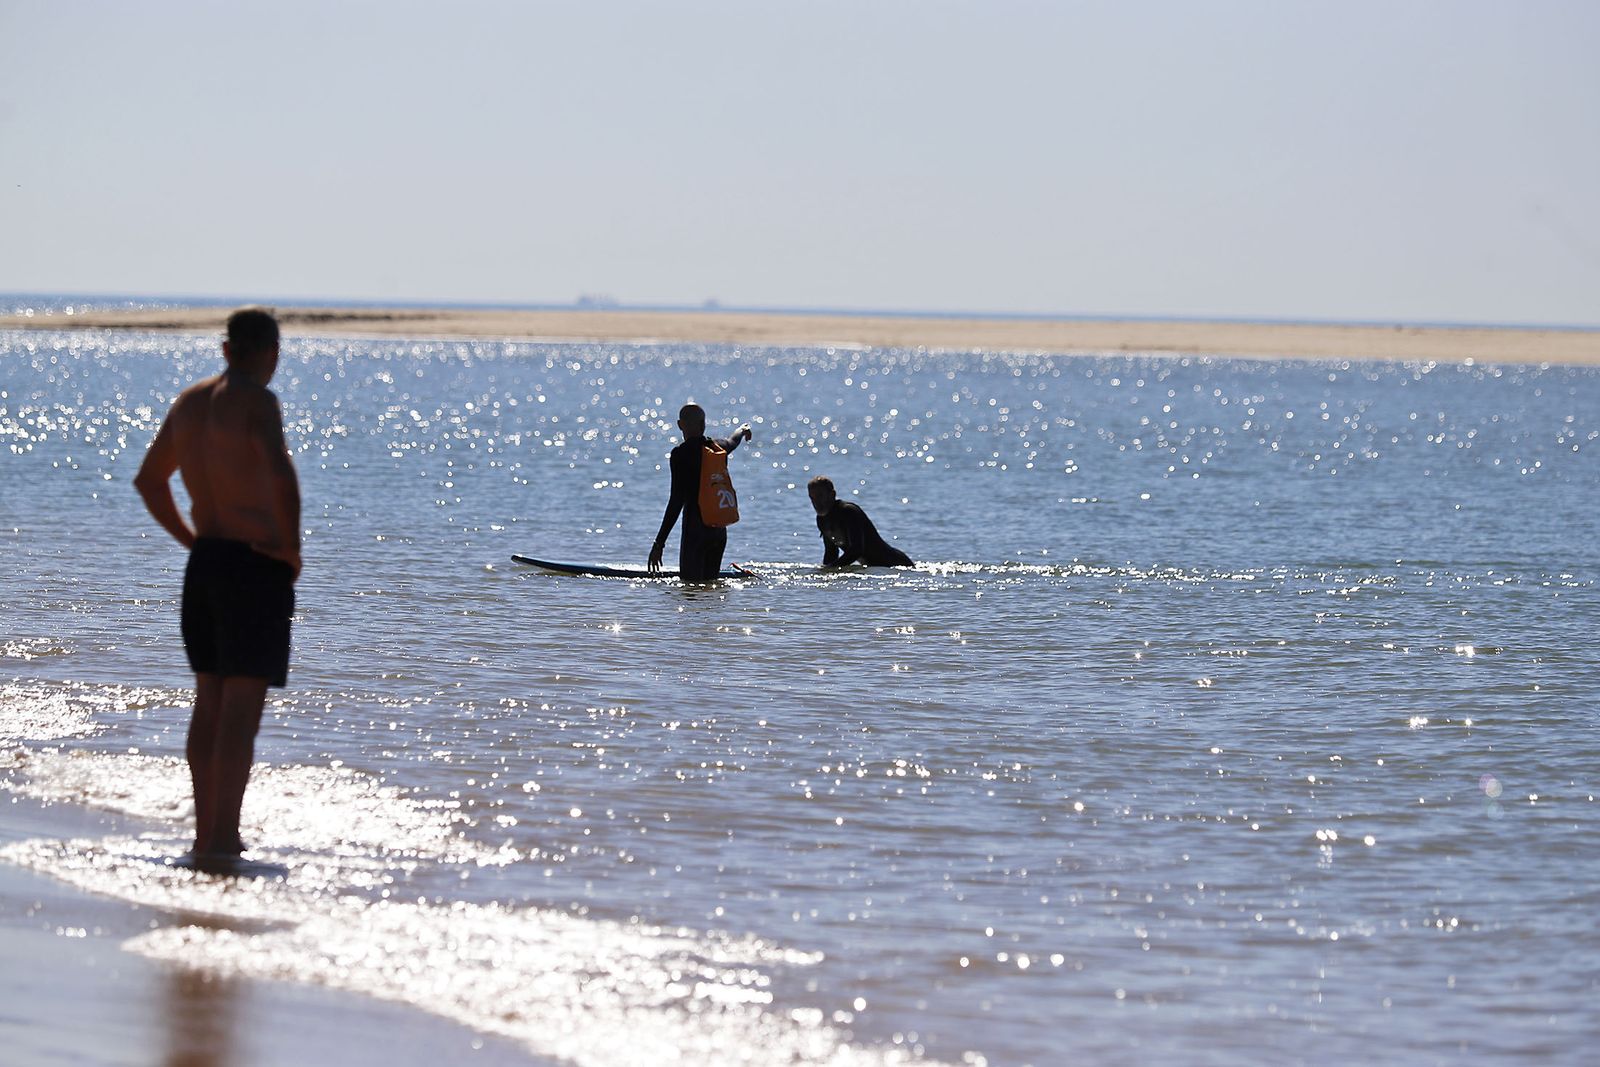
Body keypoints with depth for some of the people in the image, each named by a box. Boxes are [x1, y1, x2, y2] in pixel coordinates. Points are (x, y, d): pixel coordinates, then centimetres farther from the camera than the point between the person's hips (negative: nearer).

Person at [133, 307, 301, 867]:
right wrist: (292, 547, -16)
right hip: (256, 567, -8)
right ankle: (221, 839, -11)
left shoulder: (189, 401, 10)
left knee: (209, 703, 15)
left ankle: (207, 832, 20)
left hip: (204, 563, 8)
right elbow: (281, 474, -29)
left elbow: (148, 480, 21)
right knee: (242, 707, -7)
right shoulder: (256, 401, -13)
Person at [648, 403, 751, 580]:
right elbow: (732, 441, 35)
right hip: (719, 528, 7)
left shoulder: (681, 453, -11)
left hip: (696, 527, -7)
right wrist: (743, 430, 61)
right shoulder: (717, 446, 8)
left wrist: (659, 543, -15)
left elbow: (677, 500, -16)